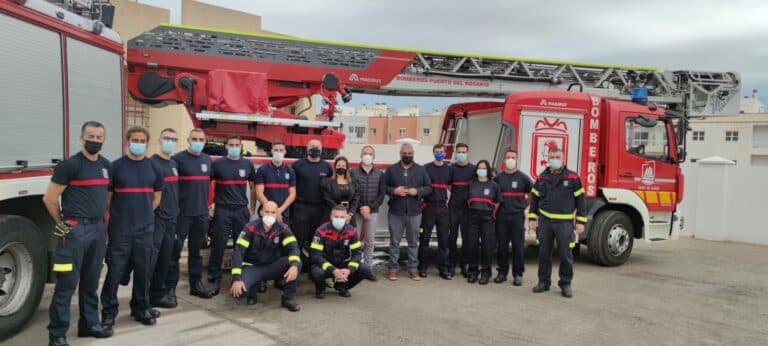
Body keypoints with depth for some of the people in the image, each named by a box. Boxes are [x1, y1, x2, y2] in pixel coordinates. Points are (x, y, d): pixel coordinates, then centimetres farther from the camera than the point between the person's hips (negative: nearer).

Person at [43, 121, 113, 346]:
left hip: (98, 228, 6)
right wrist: (62, 224, -1)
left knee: (91, 281, 15)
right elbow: (49, 198, -9)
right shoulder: (70, 165, -10)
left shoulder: (106, 165, 10)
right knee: (67, 282, -2)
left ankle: (89, 323, 26)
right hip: (75, 230, -6)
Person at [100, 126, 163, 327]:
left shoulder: (153, 167, 7)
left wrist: (143, 213, 10)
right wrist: (118, 215, 2)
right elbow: (107, 197, 1)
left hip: (146, 229, 3)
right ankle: (109, 310, 15)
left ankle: (141, 308, 23)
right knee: (115, 270, 1)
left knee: (144, 270, 9)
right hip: (120, 229, -3)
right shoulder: (116, 166, -3)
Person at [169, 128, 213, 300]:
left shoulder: (207, 160, 12)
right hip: (182, 213, -5)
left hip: (202, 213, 6)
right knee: (175, 250, 0)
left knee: (196, 250, 14)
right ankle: (170, 287, 7)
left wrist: (209, 203, 18)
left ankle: (196, 284, 22)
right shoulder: (178, 158, -7)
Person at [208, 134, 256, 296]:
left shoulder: (247, 164, 7)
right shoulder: (217, 164, -1)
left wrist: (252, 207, 11)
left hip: (242, 210, 2)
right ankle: (214, 279, 9)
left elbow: (253, 186, 15)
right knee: (218, 246, -1)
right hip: (222, 210, -2)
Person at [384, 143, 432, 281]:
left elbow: (429, 187, 6)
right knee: (394, 242, 5)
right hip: (396, 212, -1)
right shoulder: (391, 169, 3)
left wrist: (417, 191, -11)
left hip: (414, 212, 1)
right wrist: (393, 191, -15)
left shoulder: (421, 170, 6)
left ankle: (413, 269, 17)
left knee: (413, 242, 8)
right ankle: (393, 269, 14)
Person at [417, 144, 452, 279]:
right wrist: (422, 201, -4)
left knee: (444, 239, 2)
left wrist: (447, 200, 8)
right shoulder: (426, 168, 2)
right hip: (429, 206, -2)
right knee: (425, 238, 2)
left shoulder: (449, 169, 10)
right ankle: (423, 267, 11)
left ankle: (444, 268, 9)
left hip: (443, 207, 2)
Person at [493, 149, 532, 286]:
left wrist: (523, 206, 8)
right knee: (502, 246, 6)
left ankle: (518, 274, 8)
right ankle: (502, 272, 15)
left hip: (517, 216, -1)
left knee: (518, 246, 0)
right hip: (501, 216, 2)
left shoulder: (523, 178, 2)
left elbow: (532, 194, 10)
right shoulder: (498, 178, 6)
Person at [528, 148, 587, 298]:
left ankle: (566, 284, 15)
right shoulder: (542, 177, 8)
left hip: (564, 222, -2)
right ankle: (544, 281, 20)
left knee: (565, 254, 3)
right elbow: (534, 198, 13)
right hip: (545, 221, 2)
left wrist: (581, 221, -3)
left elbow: (580, 200, 1)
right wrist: (532, 218, 7)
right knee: (544, 253, 8)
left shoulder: (573, 177, 1)